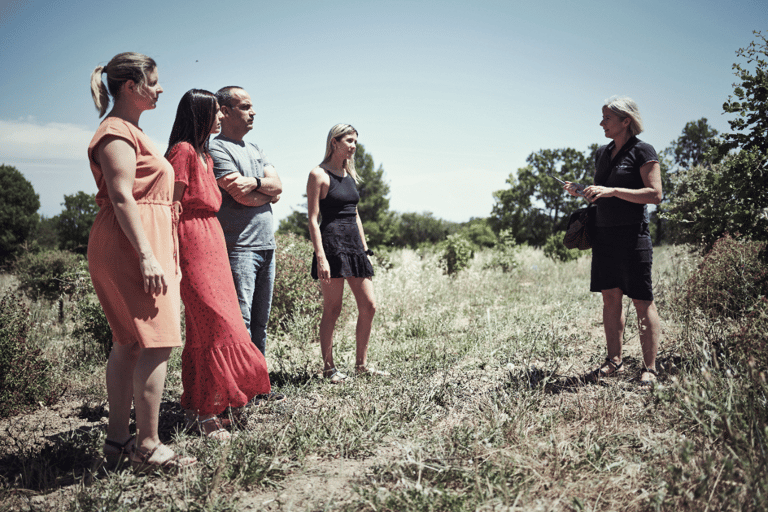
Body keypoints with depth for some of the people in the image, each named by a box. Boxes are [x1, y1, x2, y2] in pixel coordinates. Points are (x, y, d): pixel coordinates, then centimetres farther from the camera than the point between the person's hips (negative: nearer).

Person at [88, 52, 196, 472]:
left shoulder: (130, 131, 24)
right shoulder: (117, 131, -8)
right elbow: (121, 197, -18)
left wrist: (167, 256, 24)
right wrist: (146, 255, -25)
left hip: (146, 244, 10)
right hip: (132, 246, -10)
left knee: (129, 343, 10)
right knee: (156, 342, -12)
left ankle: (117, 439, 16)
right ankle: (147, 447, -8)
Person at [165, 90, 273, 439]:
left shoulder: (205, 155, 20)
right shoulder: (182, 151, -9)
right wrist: (173, 260, -17)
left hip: (212, 243, 9)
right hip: (193, 244, -9)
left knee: (205, 329, 10)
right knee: (217, 326, -10)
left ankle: (197, 408, 18)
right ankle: (204, 413, -2)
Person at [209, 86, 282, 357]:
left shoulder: (255, 149, 21)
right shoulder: (217, 149, -5)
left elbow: (277, 185, 7)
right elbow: (243, 197, -16)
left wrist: (254, 182, -13)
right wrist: (269, 192, 3)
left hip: (266, 245, 8)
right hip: (239, 247, -8)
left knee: (260, 324, 11)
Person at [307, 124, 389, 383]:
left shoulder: (350, 175, 16)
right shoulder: (319, 174, -5)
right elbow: (313, 219, -10)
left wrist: (365, 250, 16)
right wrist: (320, 257, -18)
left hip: (355, 244, 8)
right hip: (332, 244, -7)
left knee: (369, 306, 5)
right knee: (332, 309, -1)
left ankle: (361, 364, 17)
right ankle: (329, 367, 11)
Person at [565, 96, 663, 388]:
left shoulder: (642, 151, -4)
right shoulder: (602, 153, 17)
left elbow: (655, 194, -13)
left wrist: (612, 190, -20)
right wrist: (581, 192, 5)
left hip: (632, 234, -7)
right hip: (603, 233, 7)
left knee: (642, 301, -4)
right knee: (610, 298, 8)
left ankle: (649, 368, 2)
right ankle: (614, 361, 17)